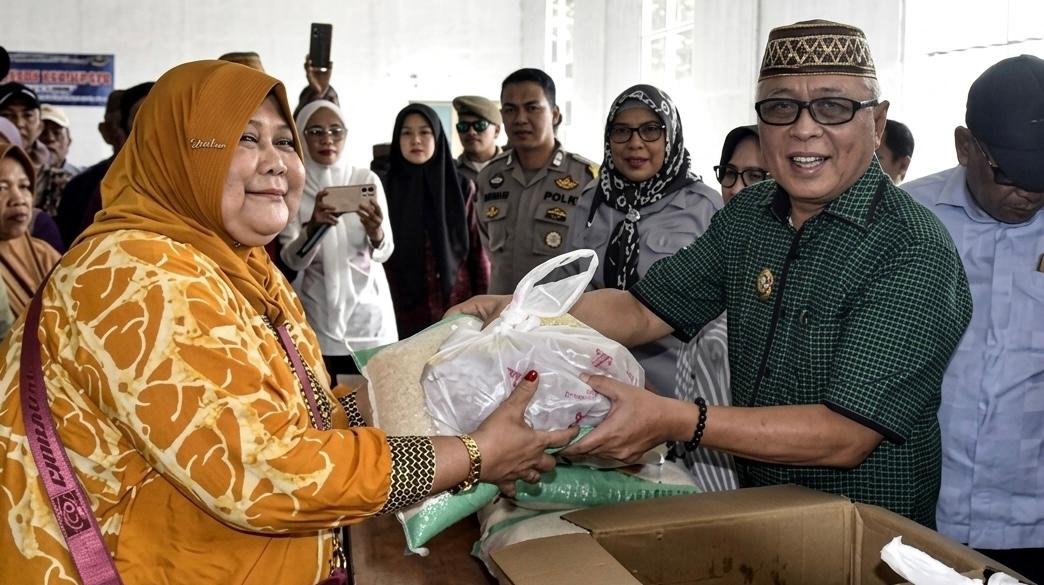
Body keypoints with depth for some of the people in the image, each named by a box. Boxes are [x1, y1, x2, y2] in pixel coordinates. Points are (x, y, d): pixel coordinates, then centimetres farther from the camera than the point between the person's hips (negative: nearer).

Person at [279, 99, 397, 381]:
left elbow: (385, 252, -7)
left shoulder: (367, 179, -1)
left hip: (368, 307, 1)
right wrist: (313, 228, -31)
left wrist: (376, 233, -30)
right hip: (319, 312, -1)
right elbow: (291, 260, -11)